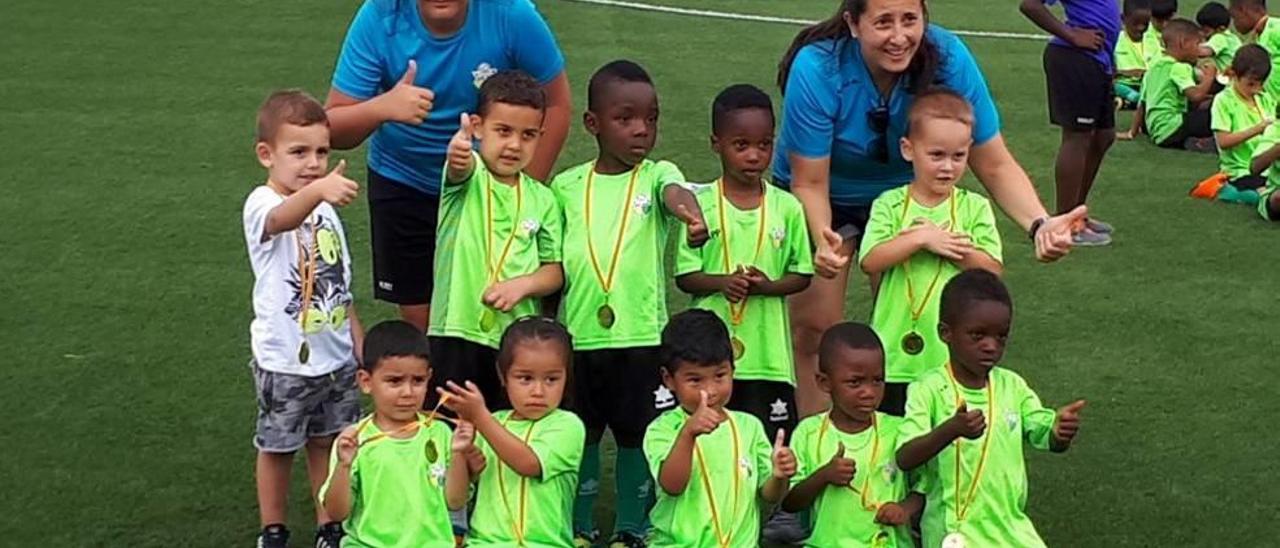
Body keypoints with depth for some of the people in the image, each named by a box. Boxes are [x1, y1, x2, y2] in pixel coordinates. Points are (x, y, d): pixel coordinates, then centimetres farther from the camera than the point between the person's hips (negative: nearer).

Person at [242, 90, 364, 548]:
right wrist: (317, 190, -66)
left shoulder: (326, 210, 6)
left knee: (327, 442, 15)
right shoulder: (261, 205, -17)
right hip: (284, 360, -5)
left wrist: (360, 347, 14)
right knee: (277, 448, 9)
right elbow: (282, 219, -45)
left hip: (336, 357, 6)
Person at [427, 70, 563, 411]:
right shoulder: (468, 175, -3)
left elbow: (554, 270, 9)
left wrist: (522, 285, -12)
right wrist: (457, 155, -53)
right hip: (455, 331, -3)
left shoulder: (542, 199, 7)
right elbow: (458, 171, -28)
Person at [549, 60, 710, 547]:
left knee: (637, 435, 8)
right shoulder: (567, 186, 5)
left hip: (642, 335, -1)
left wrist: (690, 214, -48)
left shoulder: (657, 175, -1)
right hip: (577, 334, 2)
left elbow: (675, 193, -25)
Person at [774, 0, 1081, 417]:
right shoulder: (817, 69, -34)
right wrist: (823, 242, -48)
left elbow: (995, 166, -22)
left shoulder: (949, 59, -29)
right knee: (814, 325, -7)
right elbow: (809, 183, -27)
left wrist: (1039, 224, -40)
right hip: (824, 198, -2)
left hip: (906, 193, 2)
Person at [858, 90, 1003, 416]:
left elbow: (992, 270, -7)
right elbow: (870, 261, -12)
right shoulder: (890, 205, 1)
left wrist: (945, 246, -16)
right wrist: (922, 239, -18)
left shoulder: (975, 208, 3)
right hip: (895, 357, 0)